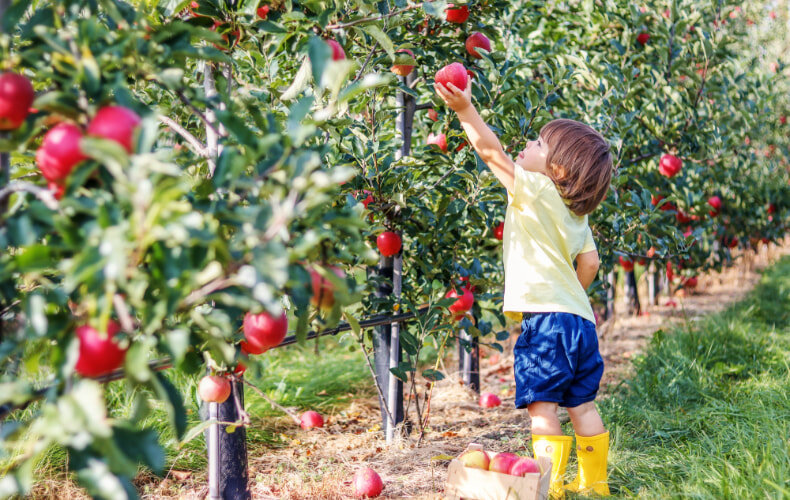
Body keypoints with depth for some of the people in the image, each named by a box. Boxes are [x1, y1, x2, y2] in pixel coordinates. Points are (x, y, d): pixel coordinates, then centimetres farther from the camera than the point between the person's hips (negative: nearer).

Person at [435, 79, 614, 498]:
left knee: (541, 404, -5)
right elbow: (589, 263, 15)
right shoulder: (576, 213, 16)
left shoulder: (533, 188, -5)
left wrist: (464, 108, -14)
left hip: (546, 318, -8)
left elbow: (491, 152, -11)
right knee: (581, 403, 15)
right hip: (579, 317, 9)